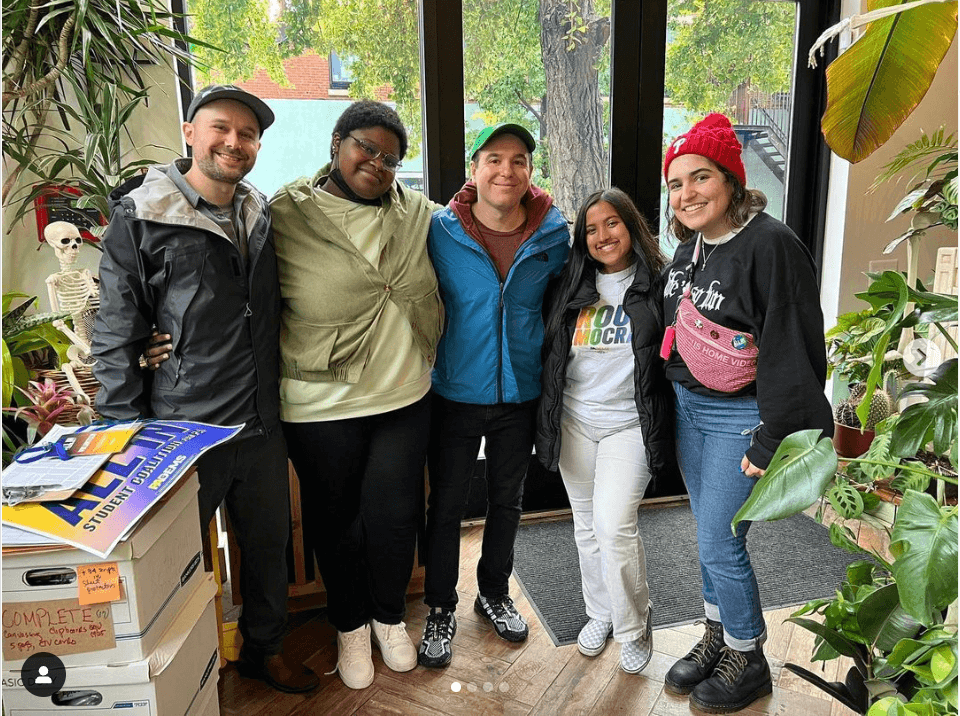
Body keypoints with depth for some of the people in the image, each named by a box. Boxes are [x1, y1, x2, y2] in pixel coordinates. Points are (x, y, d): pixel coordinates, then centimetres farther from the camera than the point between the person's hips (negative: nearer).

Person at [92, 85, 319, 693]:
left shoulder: (261, 215, 8)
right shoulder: (140, 216, -8)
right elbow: (117, 336, -9)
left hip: (262, 427, 5)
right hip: (181, 432, -5)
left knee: (270, 544, 18)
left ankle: (265, 649, 41)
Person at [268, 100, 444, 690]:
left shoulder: (416, 214, 3)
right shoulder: (287, 216, -8)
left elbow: (436, 295, 17)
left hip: (404, 398, 3)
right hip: (321, 406, -2)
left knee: (395, 515, 11)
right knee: (336, 519, 14)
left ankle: (390, 617, 39)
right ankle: (350, 625, 39)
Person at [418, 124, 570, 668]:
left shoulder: (554, 235, -4)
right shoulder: (441, 231, -10)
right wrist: (432, 358, -1)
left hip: (521, 395, 2)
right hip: (456, 394, -2)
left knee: (507, 501, 18)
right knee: (447, 505, 8)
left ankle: (495, 593, 40)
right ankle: (441, 609, 29)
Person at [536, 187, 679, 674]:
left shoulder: (656, 285, -4)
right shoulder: (571, 285, 5)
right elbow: (549, 351, 12)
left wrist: (664, 429, -4)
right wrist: (547, 416, 7)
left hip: (629, 424, -4)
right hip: (574, 420, 4)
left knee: (614, 525, -12)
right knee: (586, 524, 13)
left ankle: (635, 627, 11)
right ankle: (600, 614, 34)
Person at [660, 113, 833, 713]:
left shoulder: (771, 245, -18)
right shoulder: (689, 249, 8)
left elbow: (792, 349, -19)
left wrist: (771, 439, -19)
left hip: (739, 415, -8)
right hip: (687, 408, 8)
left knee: (720, 546, -1)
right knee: (710, 537, 18)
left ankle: (748, 661, 23)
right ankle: (717, 641, 36)